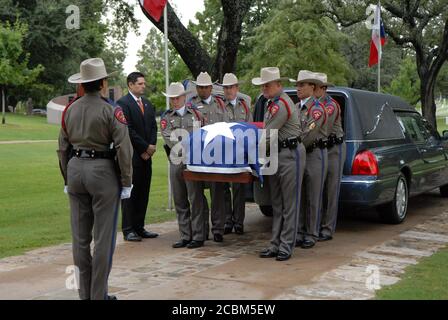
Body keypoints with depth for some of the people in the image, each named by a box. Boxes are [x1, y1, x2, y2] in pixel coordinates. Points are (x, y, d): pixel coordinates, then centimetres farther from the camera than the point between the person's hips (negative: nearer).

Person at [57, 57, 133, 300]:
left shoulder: (69, 110, 6)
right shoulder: (110, 111, -10)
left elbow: (63, 148, 11)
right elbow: (123, 148, -12)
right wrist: (126, 182, -5)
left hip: (75, 170, 6)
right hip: (102, 171, -5)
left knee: (80, 237, 12)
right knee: (103, 237, 3)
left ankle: (85, 292, 21)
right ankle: (98, 295, 8)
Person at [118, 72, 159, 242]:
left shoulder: (147, 104, 17)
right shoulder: (123, 103, -8)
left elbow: (153, 126, 14)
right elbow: (128, 130, -14)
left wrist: (151, 146, -2)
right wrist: (144, 148, -11)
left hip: (146, 155, 7)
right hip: (131, 156, -7)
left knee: (143, 193, 8)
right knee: (130, 193, -2)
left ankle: (139, 227, 15)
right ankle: (128, 230, 5)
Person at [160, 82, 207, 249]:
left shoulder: (195, 114, 9)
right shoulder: (166, 117, 9)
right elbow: (169, 140, -5)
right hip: (176, 162, 2)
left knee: (196, 200, -2)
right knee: (180, 202, 7)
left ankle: (198, 237, 5)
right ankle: (185, 236, 16)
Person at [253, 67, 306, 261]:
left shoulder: (282, 104, -17)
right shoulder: (271, 103, 15)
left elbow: (268, 134, -17)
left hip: (290, 154, -10)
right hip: (275, 154, 10)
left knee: (289, 203, -3)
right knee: (277, 203, 10)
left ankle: (286, 246, 1)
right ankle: (276, 245, 15)